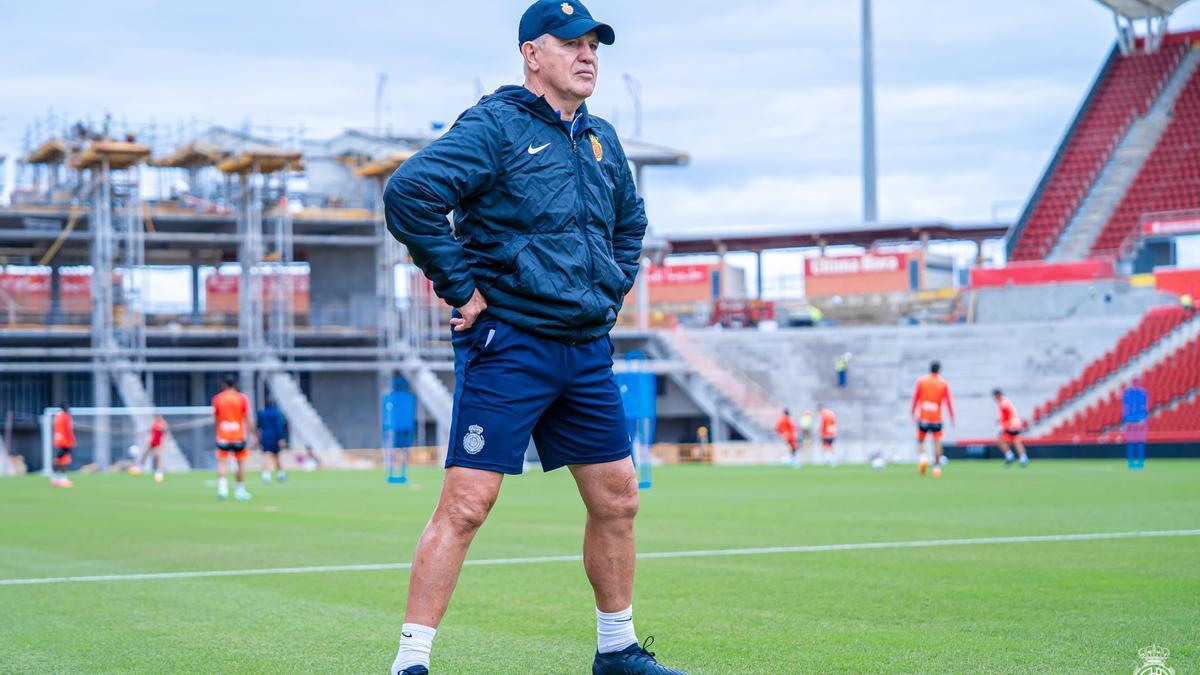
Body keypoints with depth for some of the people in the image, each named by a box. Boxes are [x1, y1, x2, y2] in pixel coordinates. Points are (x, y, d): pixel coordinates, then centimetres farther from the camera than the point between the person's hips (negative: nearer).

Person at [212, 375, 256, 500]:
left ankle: (222, 486, -24)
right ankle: (240, 490, 13)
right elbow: (248, 419, -4)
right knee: (241, 463, 11)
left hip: (222, 437, 0)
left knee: (222, 463, -2)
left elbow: (216, 418, 9)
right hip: (239, 436, 0)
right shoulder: (242, 398, -1)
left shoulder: (217, 399, 2)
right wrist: (252, 435, 0)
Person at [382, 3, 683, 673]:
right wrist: (460, 288, -17)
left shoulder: (602, 139, 15)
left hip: (588, 350, 8)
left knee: (617, 498, 11)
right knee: (466, 504, -11)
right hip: (508, 345, -7)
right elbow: (409, 192, -21)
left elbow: (631, 220, 34)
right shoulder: (495, 127, -8)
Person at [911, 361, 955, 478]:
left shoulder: (921, 381, 2)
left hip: (923, 417, 0)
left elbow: (915, 398, 4)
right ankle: (937, 467, -2)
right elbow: (948, 401, 1)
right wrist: (952, 417, 6)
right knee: (937, 442, 4)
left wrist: (913, 411, 15)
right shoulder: (943, 384, 1)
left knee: (920, 440, 11)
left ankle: (922, 457, -16)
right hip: (936, 418, 0)